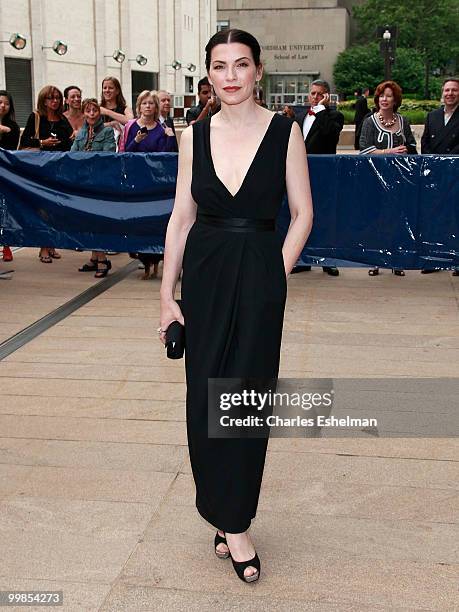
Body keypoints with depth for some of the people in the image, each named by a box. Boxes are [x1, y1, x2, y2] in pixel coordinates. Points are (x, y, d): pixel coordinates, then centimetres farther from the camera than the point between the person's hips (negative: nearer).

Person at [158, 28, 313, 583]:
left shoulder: (284, 132, -3)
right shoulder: (195, 136, 4)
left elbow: (302, 214, -1)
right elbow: (181, 217, 5)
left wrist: (275, 277, -7)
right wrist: (167, 293, 2)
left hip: (260, 276, -2)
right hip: (204, 272, 3)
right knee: (203, 397, 6)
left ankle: (234, 523, 16)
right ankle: (223, 512, 25)